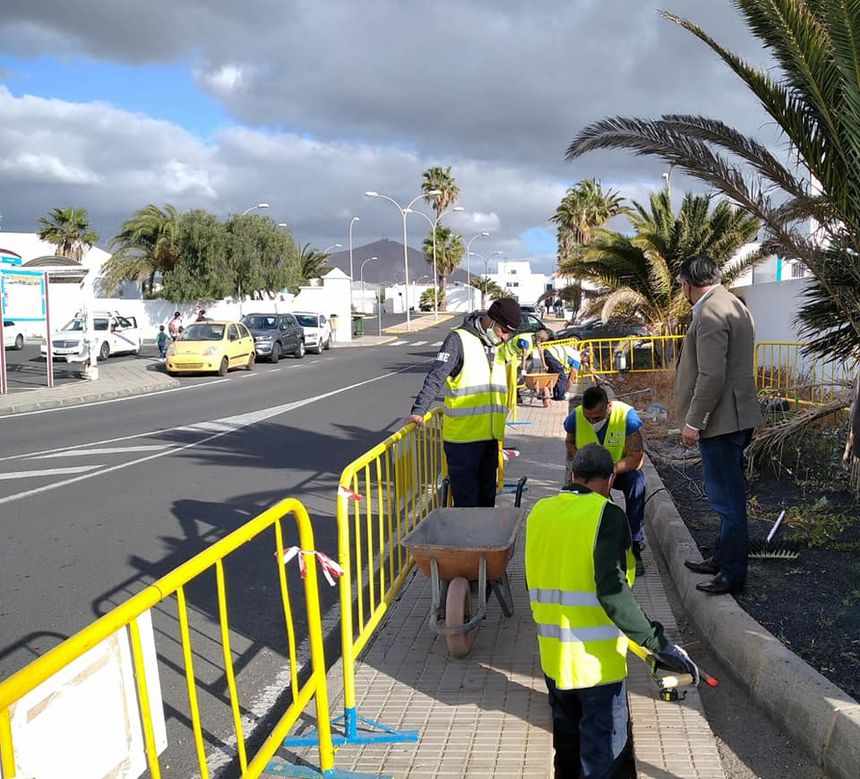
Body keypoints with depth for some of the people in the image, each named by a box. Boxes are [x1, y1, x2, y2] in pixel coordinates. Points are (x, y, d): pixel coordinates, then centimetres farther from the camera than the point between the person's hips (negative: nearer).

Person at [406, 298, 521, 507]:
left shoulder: (499, 347, 14)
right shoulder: (459, 340, -8)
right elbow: (435, 377, -15)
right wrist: (419, 410, -26)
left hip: (490, 435, 7)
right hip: (462, 436, -7)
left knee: (487, 496, 15)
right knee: (465, 498, -2)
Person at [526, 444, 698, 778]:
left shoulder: (539, 512, 1)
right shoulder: (607, 514, -16)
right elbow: (612, 591, -26)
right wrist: (658, 644, -23)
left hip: (553, 654, 6)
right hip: (597, 658, -6)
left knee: (567, 743, 24)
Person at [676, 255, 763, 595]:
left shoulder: (710, 313, -18)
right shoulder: (733, 305, 15)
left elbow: (711, 375, -24)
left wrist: (693, 422, -18)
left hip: (721, 419, -11)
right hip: (736, 416, 11)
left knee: (728, 497, -1)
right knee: (728, 493, 19)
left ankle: (733, 572, 10)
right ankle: (723, 558, 32)